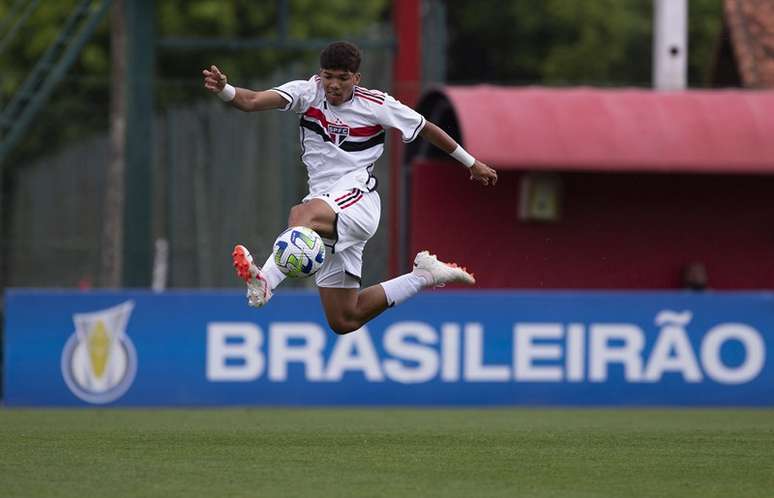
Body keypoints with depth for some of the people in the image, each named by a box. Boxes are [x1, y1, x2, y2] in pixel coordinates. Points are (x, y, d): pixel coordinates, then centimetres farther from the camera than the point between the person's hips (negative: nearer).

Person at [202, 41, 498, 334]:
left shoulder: (377, 105, 1)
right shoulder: (308, 92, 4)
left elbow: (426, 129, 16)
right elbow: (255, 102, -13)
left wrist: (471, 163, 25)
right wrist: (224, 90, -34)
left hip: (357, 196, -5)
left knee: (302, 214, -40)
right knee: (343, 321, 7)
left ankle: (265, 281, -65)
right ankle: (424, 276, 28)